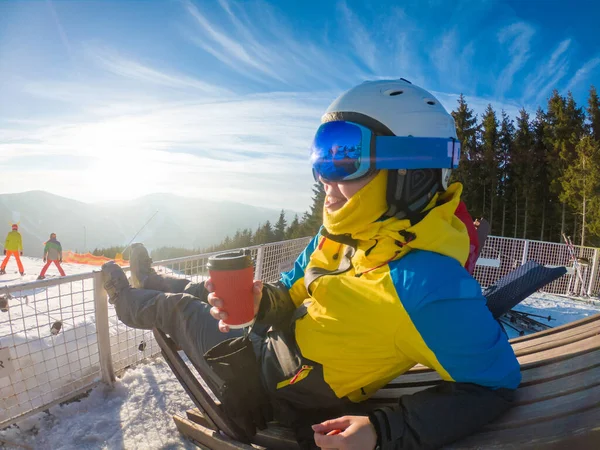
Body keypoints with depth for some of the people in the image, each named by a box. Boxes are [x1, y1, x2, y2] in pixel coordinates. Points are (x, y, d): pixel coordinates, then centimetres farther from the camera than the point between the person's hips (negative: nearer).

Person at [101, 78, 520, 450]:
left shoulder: (427, 283, -38)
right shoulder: (343, 232, -13)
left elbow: (496, 382, -26)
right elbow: (293, 292, 1)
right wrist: (259, 299, -20)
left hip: (271, 387, -5)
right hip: (280, 340, 5)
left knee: (179, 307, 13)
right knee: (203, 289, 21)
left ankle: (130, 304, 49)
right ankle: (151, 282, 57)